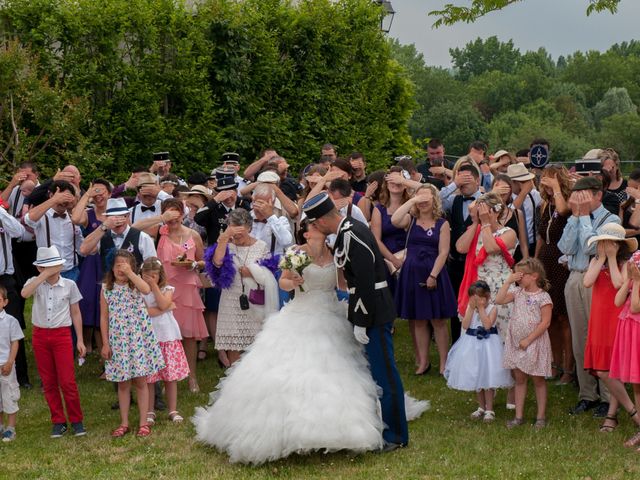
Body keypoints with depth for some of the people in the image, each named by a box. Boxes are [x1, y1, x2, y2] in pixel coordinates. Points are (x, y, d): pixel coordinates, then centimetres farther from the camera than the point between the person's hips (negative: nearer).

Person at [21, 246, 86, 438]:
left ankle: (76, 421, 8)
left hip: (62, 335, -2)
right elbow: (24, 293, -24)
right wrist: (44, 275, -23)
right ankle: (58, 422, 18)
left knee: (67, 381, -5)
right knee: (48, 382, 7)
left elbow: (75, 313, 5)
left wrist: (80, 340, 3)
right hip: (40, 336, 2)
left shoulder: (69, 285, 0)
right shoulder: (35, 283, 0)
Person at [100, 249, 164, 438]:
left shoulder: (135, 284, -2)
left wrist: (130, 273, -26)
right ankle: (124, 423, 19)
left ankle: (143, 423, 11)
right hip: (117, 340, 2)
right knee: (122, 383, 9)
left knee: (141, 381, 3)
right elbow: (104, 317, 4)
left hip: (138, 337, -2)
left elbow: (147, 290, -27)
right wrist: (105, 343, 1)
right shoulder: (106, 289, 2)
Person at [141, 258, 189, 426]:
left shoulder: (167, 289, 5)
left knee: (171, 376, 4)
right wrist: (168, 307, -10)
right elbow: (144, 312, -14)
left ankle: (173, 410, 13)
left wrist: (154, 285, -11)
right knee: (148, 377, 2)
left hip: (168, 336, 1)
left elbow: (163, 304, -14)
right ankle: (150, 412, 13)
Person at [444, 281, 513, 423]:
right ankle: (481, 407, 28)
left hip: (487, 344, -5)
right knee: (475, 377, 13)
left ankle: (489, 409, 7)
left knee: (487, 376, -4)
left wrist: (481, 308, -21)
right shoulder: (470, 308, 2)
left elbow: (487, 325, -24)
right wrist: (472, 308, -14)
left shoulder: (492, 308, -10)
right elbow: (465, 325, -10)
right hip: (472, 344, 5)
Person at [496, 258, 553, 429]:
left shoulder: (543, 297, -12)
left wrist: (528, 339, -17)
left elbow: (545, 322, -16)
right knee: (519, 379, 10)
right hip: (516, 342, 6)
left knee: (538, 380, 6)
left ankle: (541, 416, 15)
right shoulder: (517, 292, 5)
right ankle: (519, 416, 17)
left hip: (535, 342, -5)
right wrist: (508, 282, -9)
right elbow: (499, 300, -5)